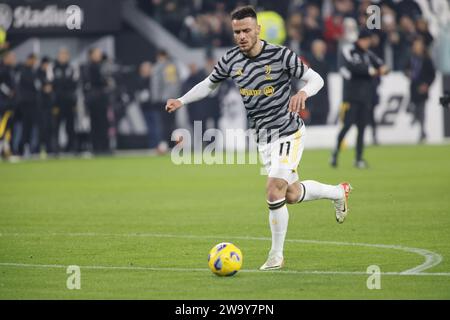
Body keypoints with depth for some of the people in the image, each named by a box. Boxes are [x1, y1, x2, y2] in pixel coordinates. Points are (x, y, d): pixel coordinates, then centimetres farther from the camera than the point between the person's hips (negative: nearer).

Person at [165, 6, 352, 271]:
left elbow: (316, 79, -11)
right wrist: (182, 101, 0)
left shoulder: (280, 55, -16)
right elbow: (209, 84, 15)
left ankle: (276, 256, -2)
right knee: (292, 195, 14)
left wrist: (303, 93, -33)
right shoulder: (231, 60, -1)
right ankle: (339, 192, 43)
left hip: (288, 133, -6)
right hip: (263, 138, 6)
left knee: (274, 193, -18)